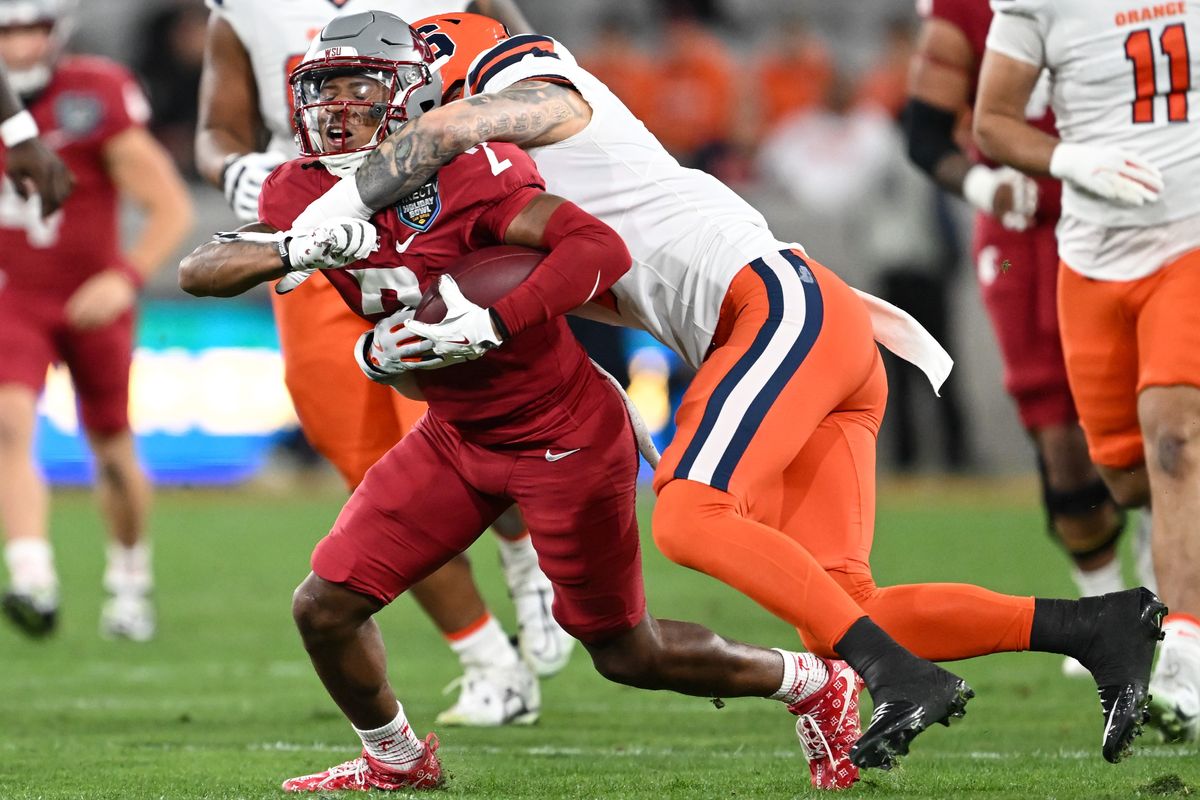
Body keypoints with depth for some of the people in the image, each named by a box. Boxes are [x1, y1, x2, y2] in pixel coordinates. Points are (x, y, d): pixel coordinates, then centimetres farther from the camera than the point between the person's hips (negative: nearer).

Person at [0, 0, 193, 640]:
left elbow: (172, 209, -18)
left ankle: (129, 578, 37)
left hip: (93, 300, -2)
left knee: (112, 453, 12)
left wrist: (128, 278, -31)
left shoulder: (94, 100, -21)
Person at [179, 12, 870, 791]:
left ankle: (813, 682, 31)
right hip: (457, 438, 6)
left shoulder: (461, 172, -25)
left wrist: (489, 324, -43)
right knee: (325, 606, -1)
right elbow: (198, 271, -15)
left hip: (565, 438, -6)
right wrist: (296, 248, -33)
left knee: (629, 654, 6)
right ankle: (395, 760, 26)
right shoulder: (304, 194, -5)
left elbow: (602, 248, -33)